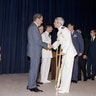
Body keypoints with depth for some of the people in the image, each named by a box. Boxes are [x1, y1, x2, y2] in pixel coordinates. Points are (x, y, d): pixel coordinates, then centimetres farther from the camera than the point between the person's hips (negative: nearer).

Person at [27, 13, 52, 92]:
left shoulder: (33, 26, 17)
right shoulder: (34, 27, -15)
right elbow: (37, 41, -20)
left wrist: (45, 45, 15)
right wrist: (47, 45, -10)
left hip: (34, 51, 11)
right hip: (35, 51, -11)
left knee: (34, 68, 15)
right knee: (34, 68, -4)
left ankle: (31, 85, 24)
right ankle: (32, 86, 4)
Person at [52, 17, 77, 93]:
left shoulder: (64, 29, -14)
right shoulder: (59, 31, 13)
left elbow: (68, 41, -21)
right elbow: (59, 41, 18)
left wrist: (64, 51, -23)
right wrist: (52, 46, 5)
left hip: (69, 52, -10)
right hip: (65, 52, 10)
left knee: (67, 70, -3)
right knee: (63, 69, 14)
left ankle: (65, 89, 6)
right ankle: (63, 86, 26)